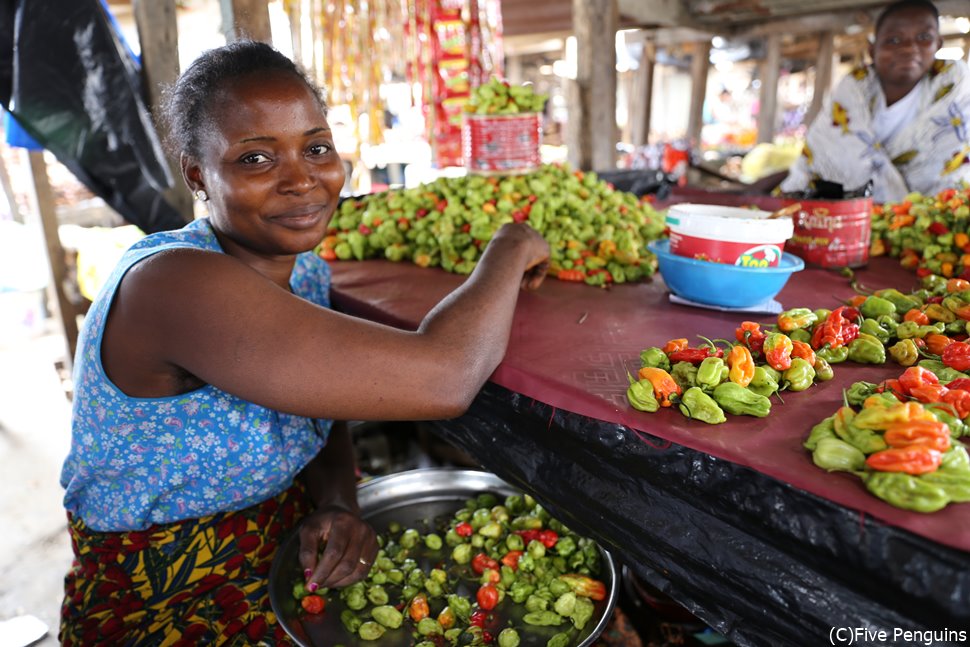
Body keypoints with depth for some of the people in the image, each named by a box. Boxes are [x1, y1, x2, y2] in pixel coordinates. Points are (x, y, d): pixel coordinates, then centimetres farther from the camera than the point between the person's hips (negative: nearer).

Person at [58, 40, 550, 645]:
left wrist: (337, 504, -16)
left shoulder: (307, 268, -4)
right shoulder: (172, 285, -31)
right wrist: (511, 248, -19)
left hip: (290, 553, 6)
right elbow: (440, 380, -37)